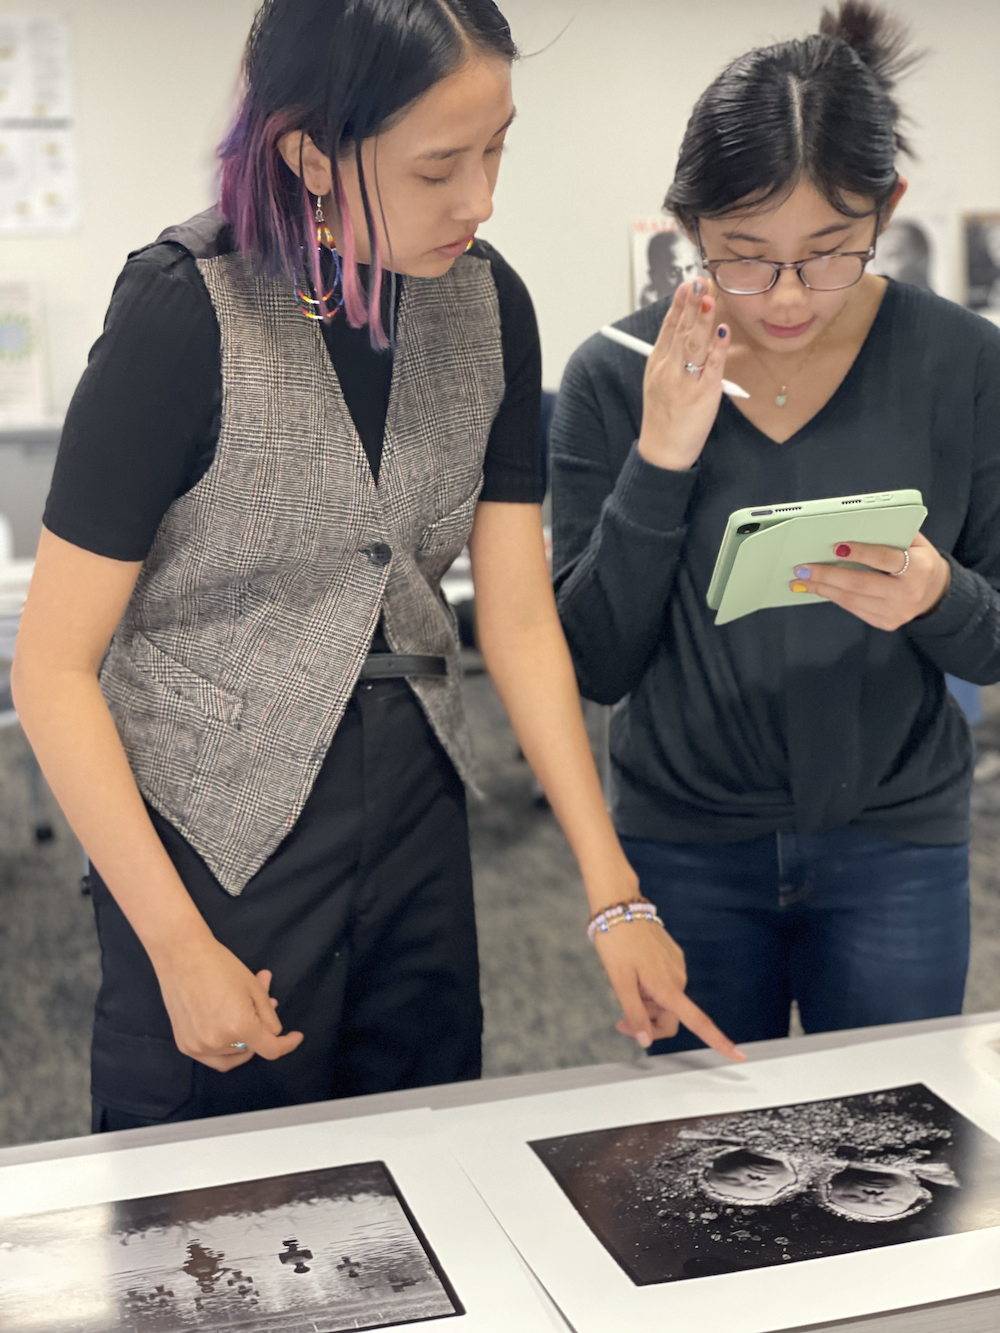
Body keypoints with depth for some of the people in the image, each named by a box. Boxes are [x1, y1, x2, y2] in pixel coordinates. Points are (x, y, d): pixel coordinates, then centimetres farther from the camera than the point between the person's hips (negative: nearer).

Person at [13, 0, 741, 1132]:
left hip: (415, 803, 5)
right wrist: (181, 949, -15)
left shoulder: (487, 303, -3)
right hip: (215, 825, -5)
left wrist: (614, 894, -3)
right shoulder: (182, 316, -19)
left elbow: (519, 619, 0)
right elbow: (53, 670, -15)